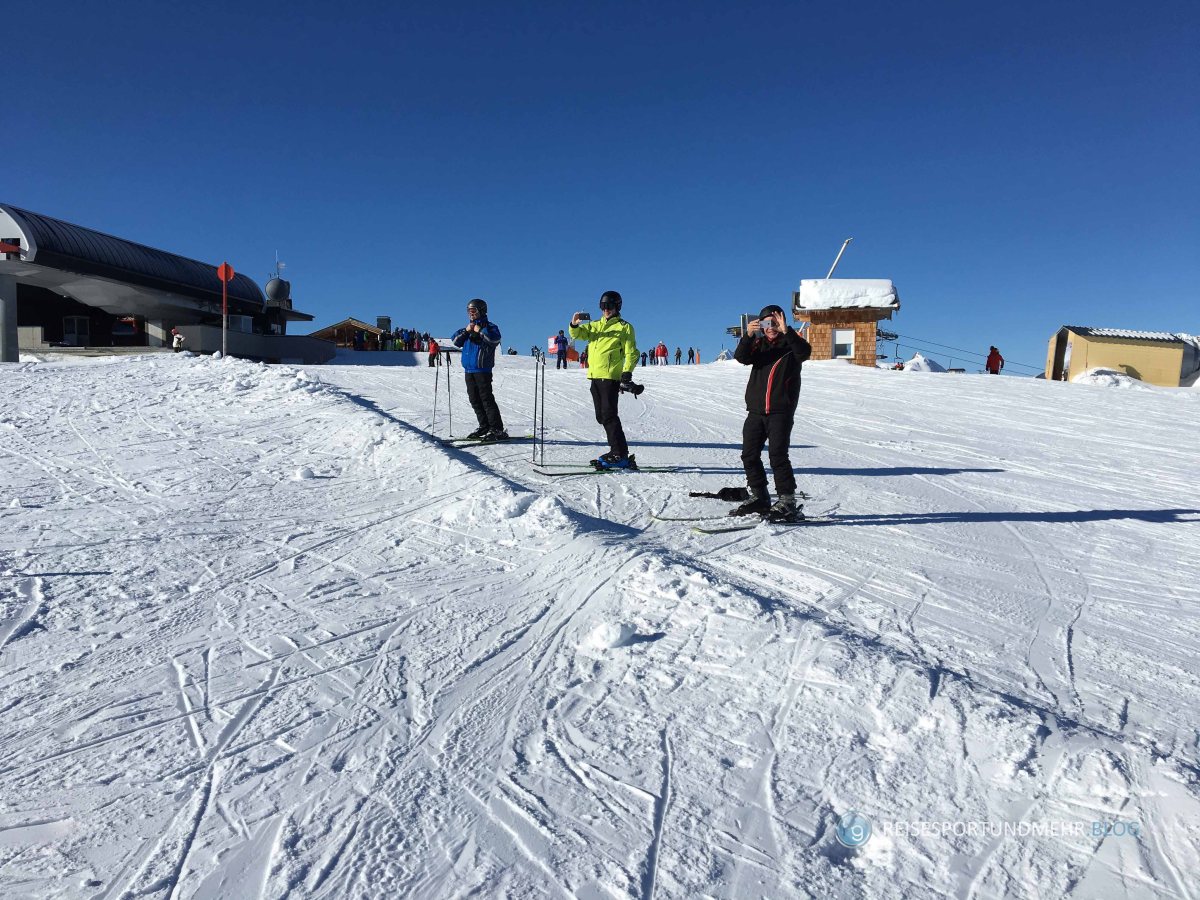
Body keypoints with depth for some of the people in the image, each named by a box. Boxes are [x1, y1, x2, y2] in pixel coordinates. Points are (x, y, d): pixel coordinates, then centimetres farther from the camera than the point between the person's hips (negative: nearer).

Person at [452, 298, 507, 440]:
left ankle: (497, 430, -11)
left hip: (483, 369, -7)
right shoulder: (469, 327, 20)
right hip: (468, 370, 7)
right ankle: (484, 426, 18)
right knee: (474, 400, 9)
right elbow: (456, 341, 11)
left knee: (486, 399, -11)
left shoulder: (489, 326, -1)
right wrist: (466, 331, -3)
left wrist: (480, 331, -13)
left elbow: (495, 339, -20)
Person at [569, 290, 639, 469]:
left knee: (608, 415, -15)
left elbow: (631, 353, -3)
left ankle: (620, 455, -15)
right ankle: (617, 451, 12)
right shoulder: (595, 326, 21)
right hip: (595, 376, 7)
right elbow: (578, 334, 10)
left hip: (610, 376, -7)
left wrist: (627, 373, -17)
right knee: (601, 416, 7)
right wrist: (575, 325, -13)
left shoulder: (624, 327, 3)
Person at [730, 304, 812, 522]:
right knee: (749, 455, 6)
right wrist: (748, 336, -21)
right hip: (756, 410, 5)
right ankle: (759, 498, 20)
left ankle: (787, 501, -7)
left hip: (781, 410, -5)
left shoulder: (791, 345, 3)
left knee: (777, 455, -13)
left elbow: (805, 352, -19)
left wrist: (787, 332, -31)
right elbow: (741, 357, -4)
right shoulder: (759, 345, 14)